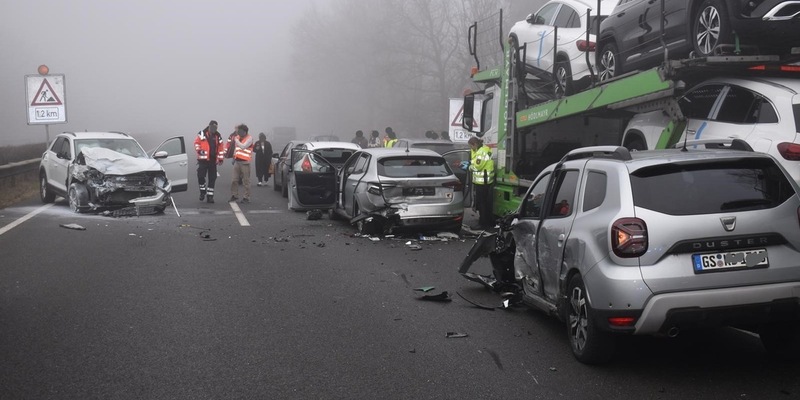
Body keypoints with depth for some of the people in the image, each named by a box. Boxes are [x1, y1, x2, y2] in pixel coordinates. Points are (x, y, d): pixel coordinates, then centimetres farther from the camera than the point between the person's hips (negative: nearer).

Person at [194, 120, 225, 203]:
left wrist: (220, 159, 8)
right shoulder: (202, 134, 0)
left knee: (212, 178, 4)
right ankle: (203, 190, 14)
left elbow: (221, 148, 11)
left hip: (213, 160, 3)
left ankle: (210, 196, 12)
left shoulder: (218, 136, 9)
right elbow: (196, 142, 4)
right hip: (203, 159, -3)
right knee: (200, 176, -11)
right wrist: (199, 150, -11)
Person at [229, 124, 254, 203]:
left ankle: (246, 197, 2)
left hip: (245, 162, -6)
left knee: (246, 181, -3)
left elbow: (243, 146, -22)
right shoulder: (237, 137, 13)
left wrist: (236, 140, -13)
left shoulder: (249, 138, -8)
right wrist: (234, 157, 20)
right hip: (237, 161, 6)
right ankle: (234, 195, 16)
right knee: (234, 180, 7)